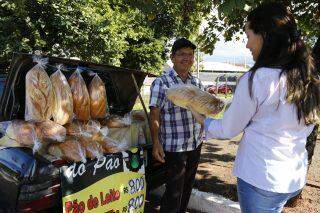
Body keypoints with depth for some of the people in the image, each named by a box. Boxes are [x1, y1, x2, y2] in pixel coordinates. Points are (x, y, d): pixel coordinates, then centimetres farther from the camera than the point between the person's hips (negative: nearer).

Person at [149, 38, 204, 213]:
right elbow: (154, 116, -13)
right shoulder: (161, 83, -10)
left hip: (196, 145, 6)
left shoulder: (197, 83, 7)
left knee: (188, 185, 21)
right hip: (174, 147, -6)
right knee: (174, 191, 4)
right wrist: (156, 143, -19)